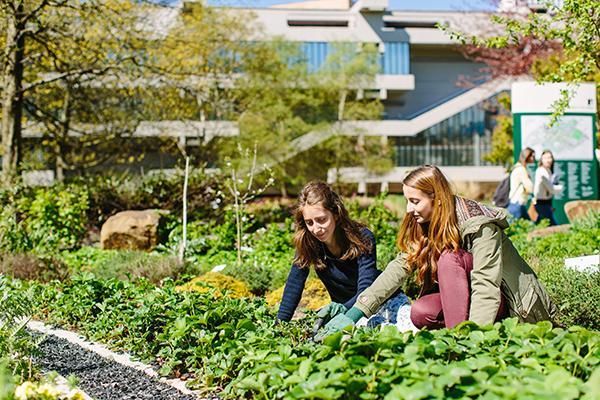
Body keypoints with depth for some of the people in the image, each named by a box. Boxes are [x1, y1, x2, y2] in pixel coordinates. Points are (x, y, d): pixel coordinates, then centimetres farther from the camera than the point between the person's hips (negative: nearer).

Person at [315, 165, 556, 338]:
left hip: (508, 302, -6)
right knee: (420, 313, -23)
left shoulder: (479, 226, -22)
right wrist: (353, 314, -17)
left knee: (449, 259, -29)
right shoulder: (423, 227, 0)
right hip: (461, 298, 6)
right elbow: (399, 268, -7)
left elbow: (486, 287, -30)